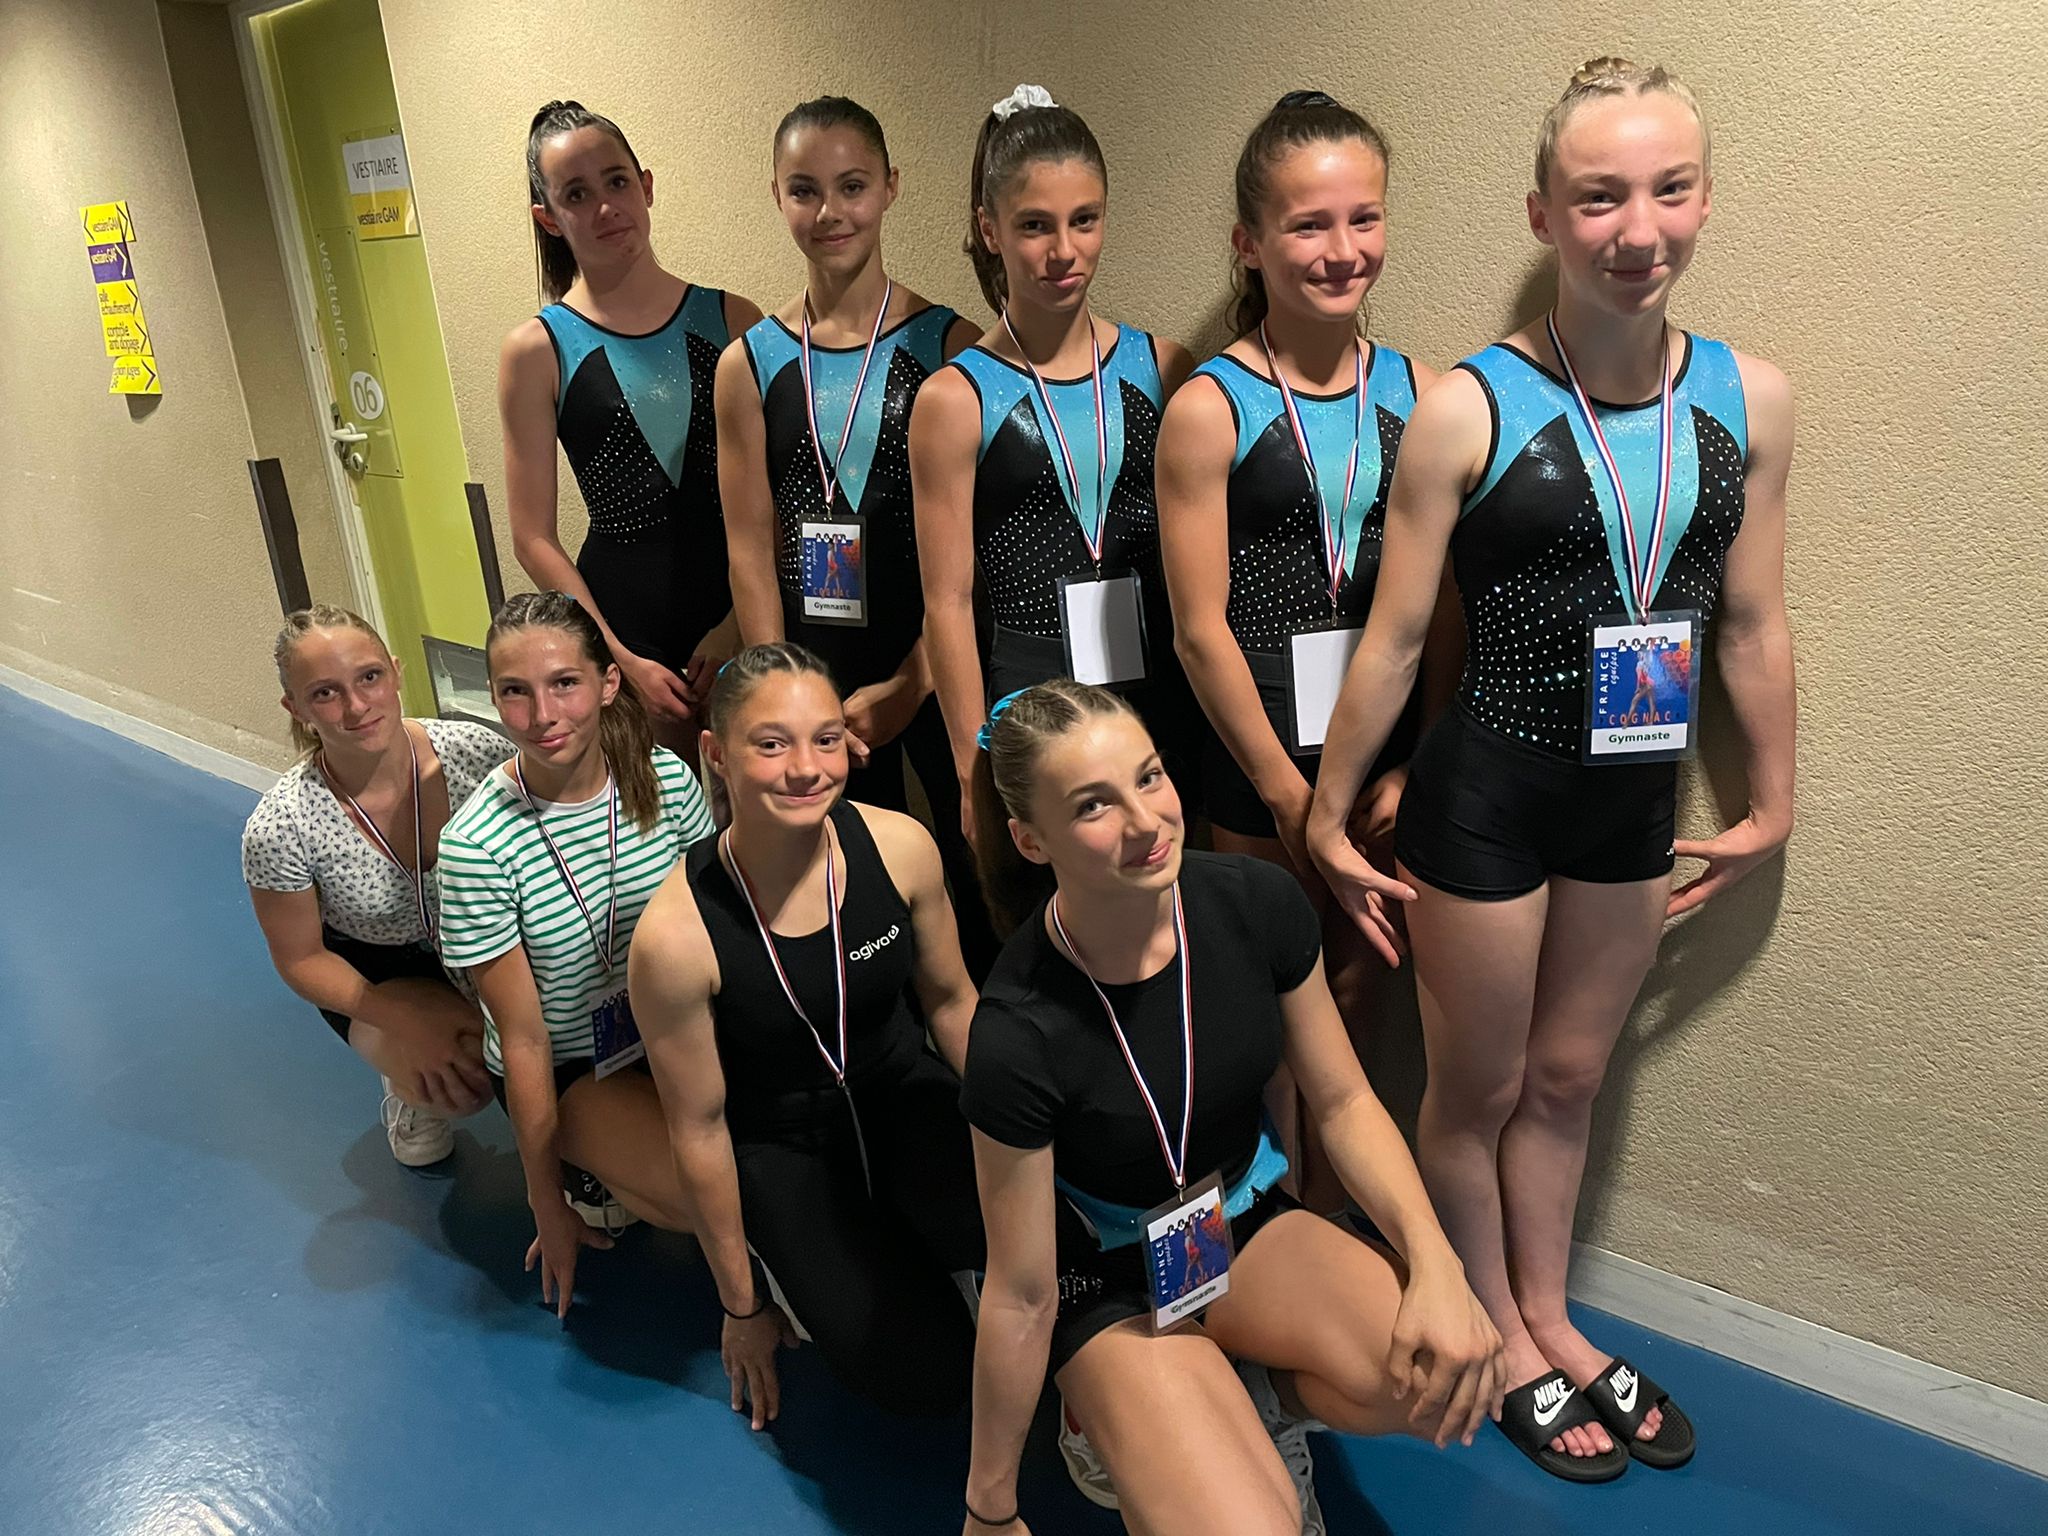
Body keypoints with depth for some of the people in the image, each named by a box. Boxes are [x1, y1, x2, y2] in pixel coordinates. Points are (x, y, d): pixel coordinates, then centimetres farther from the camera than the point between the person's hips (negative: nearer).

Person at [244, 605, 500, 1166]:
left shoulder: (475, 751, -26)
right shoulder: (279, 829, -28)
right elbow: (302, 959, -12)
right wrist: (414, 1023, -23)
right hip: (372, 974, -1)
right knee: (459, 1085, -26)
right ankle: (411, 1087, 9)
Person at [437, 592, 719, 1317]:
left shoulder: (665, 777, -14)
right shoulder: (476, 845, -24)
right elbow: (524, 1038, -17)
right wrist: (546, 1207, -8)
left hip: (674, 1032, 5)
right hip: (565, 1068, -4)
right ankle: (597, 1174, 6)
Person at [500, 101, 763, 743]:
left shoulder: (730, 320, 3)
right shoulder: (538, 349, -1)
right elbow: (533, 537, -2)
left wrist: (743, 620, -9)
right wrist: (621, 660, -11)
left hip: (744, 601, 2)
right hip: (625, 609, -1)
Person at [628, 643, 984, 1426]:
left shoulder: (900, 846, -19)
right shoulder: (675, 934, -27)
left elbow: (949, 998, 1)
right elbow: (699, 1129, -14)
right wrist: (744, 1305, -2)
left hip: (903, 1092, 3)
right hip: (781, 1142, -2)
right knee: (921, 1373, -16)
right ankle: (823, 1271, 16)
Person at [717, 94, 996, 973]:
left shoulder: (949, 346, -4)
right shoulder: (750, 365, 3)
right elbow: (751, 547, 1)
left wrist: (910, 687, -12)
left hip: (937, 668, -2)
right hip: (818, 675, 2)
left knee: (982, 878, 4)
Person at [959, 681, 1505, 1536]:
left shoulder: (1258, 905, -18)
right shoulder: (1018, 1037, -29)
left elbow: (1344, 1101, -4)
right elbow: (1021, 1299, -17)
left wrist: (1436, 1265, -19)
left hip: (1250, 1221, 4)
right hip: (1112, 1283, -4)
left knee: (1456, 1380, -22)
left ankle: (1266, 1400, 7)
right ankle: (1130, 1434, 7)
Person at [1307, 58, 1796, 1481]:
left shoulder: (1751, 398, -2)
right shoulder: (1470, 409, -15)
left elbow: (1754, 622, 6)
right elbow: (1396, 637, -10)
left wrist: (1773, 800, 13)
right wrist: (1330, 817, -5)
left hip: (1634, 800, 4)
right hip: (1486, 795, -4)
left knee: (1568, 1078, 21)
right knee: (1479, 1089, 14)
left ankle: (1549, 1316, 44)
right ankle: (1499, 1339, 38)